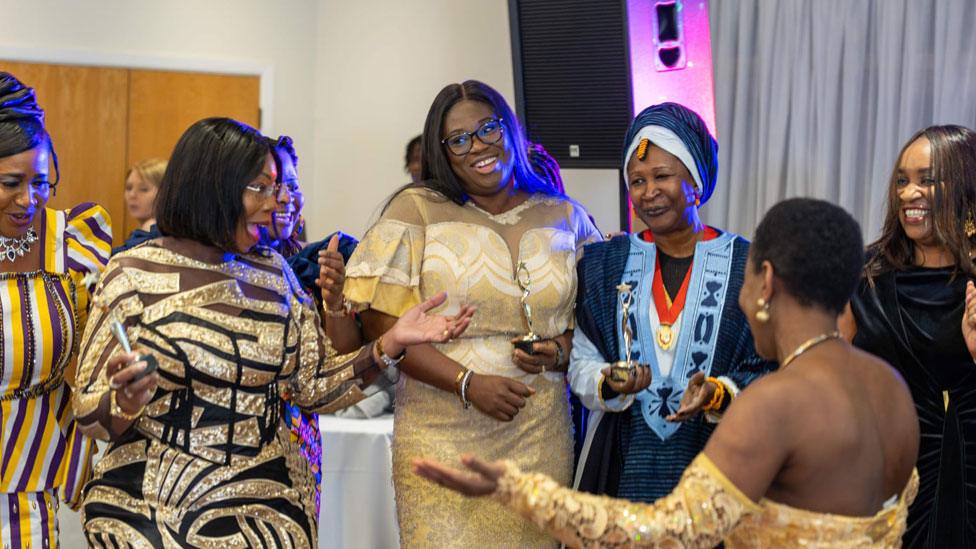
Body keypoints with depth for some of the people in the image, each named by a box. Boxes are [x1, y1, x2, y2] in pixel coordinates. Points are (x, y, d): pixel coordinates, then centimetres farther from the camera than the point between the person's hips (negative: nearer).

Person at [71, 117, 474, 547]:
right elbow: (89, 414, -5)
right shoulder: (133, 274, -7)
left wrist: (389, 345, -5)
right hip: (151, 511, -4)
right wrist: (124, 401, -27)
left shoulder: (273, 274, 6)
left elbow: (314, 386, 8)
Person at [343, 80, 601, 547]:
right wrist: (468, 383, -14)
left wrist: (558, 352, -7)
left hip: (539, 435, 3)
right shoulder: (416, 210, 0)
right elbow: (382, 326, -5)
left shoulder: (566, 218, 9)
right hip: (441, 434, -2)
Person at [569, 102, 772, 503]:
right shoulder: (605, 265, 5)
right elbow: (581, 366, 4)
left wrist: (718, 394, -21)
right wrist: (610, 386, -16)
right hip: (624, 464, 2)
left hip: (715, 460, -1)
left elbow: (769, 374, -2)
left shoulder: (745, 265, -2)